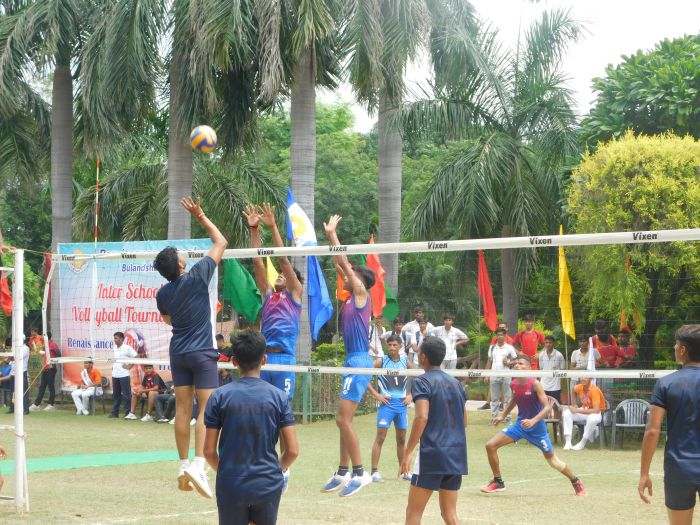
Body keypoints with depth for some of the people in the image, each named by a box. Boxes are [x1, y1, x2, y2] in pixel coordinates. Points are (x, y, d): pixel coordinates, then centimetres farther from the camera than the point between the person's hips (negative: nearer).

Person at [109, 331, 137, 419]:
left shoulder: (127, 348, -8)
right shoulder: (114, 348, 12)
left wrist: (129, 366, -9)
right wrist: (113, 366, 13)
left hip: (124, 375, -7)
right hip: (115, 375, 7)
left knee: (126, 395, -3)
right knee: (116, 395, 11)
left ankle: (128, 413, 0)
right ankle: (114, 412, 17)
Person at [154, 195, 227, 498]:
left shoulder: (163, 294, 0)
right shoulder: (197, 277, -12)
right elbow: (221, 242, -3)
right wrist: (200, 217, 2)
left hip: (178, 353, 5)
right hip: (202, 353, -5)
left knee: (183, 408, 7)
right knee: (206, 408, -6)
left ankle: (184, 466, 8)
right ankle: (198, 464, -20)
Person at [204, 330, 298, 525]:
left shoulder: (219, 397, -4)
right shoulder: (279, 397, -3)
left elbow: (209, 450, -2)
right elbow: (292, 451, -4)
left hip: (230, 487, 0)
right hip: (268, 485, 1)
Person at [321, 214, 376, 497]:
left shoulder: (362, 293, -7)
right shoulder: (352, 296, 14)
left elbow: (346, 265, -11)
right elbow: (341, 265, 20)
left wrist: (332, 234, -6)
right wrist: (331, 236, 19)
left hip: (359, 361, -10)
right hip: (353, 361, 10)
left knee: (343, 418, -12)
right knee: (344, 419, 12)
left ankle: (359, 473, -10)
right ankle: (343, 473, 17)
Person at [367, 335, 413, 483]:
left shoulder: (406, 362, 7)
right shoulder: (381, 361, -4)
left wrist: (411, 395, 7)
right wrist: (376, 394, -11)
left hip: (402, 404, 4)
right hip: (386, 403, -4)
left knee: (401, 439, 11)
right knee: (380, 437, -8)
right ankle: (375, 471, -8)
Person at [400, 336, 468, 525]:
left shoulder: (423, 382, -6)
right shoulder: (456, 383, 14)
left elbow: (422, 417, -18)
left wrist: (407, 454, -16)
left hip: (432, 455, -6)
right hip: (457, 456, 6)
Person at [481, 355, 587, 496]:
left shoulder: (535, 384, -20)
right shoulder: (514, 384, -2)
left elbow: (547, 407, -24)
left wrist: (533, 421, -36)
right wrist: (503, 416, 18)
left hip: (537, 427, -5)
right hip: (520, 425, 5)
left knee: (553, 460, 5)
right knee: (491, 445, -7)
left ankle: (576, 482, 29)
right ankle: (498, 482, 6)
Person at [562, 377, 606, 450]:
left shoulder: (594, 390, -25)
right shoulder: (579, 387, -7)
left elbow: (596, 410, -33)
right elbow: (574, 390, 21)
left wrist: (577, 410, -30)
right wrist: (574, 405, 8)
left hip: (595, 414, -6)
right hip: (584, 410, 6)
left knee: (592, 418, -40)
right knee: (566, 413, -15)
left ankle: (582, 443, -20)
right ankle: (568, 442, -19)